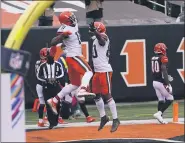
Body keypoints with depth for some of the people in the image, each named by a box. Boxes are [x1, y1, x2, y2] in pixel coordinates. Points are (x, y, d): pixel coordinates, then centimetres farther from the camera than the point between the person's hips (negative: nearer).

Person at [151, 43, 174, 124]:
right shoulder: (163, 58, -13)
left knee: (161, 100, 15)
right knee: (170, 99, 2)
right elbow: (164, 71, -20)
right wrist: (167, 84, -21)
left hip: (155, 82, 7)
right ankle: (159, 113, -13)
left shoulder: (153, 58, 9)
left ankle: (160, 118, 9)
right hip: (162, 82, -7)